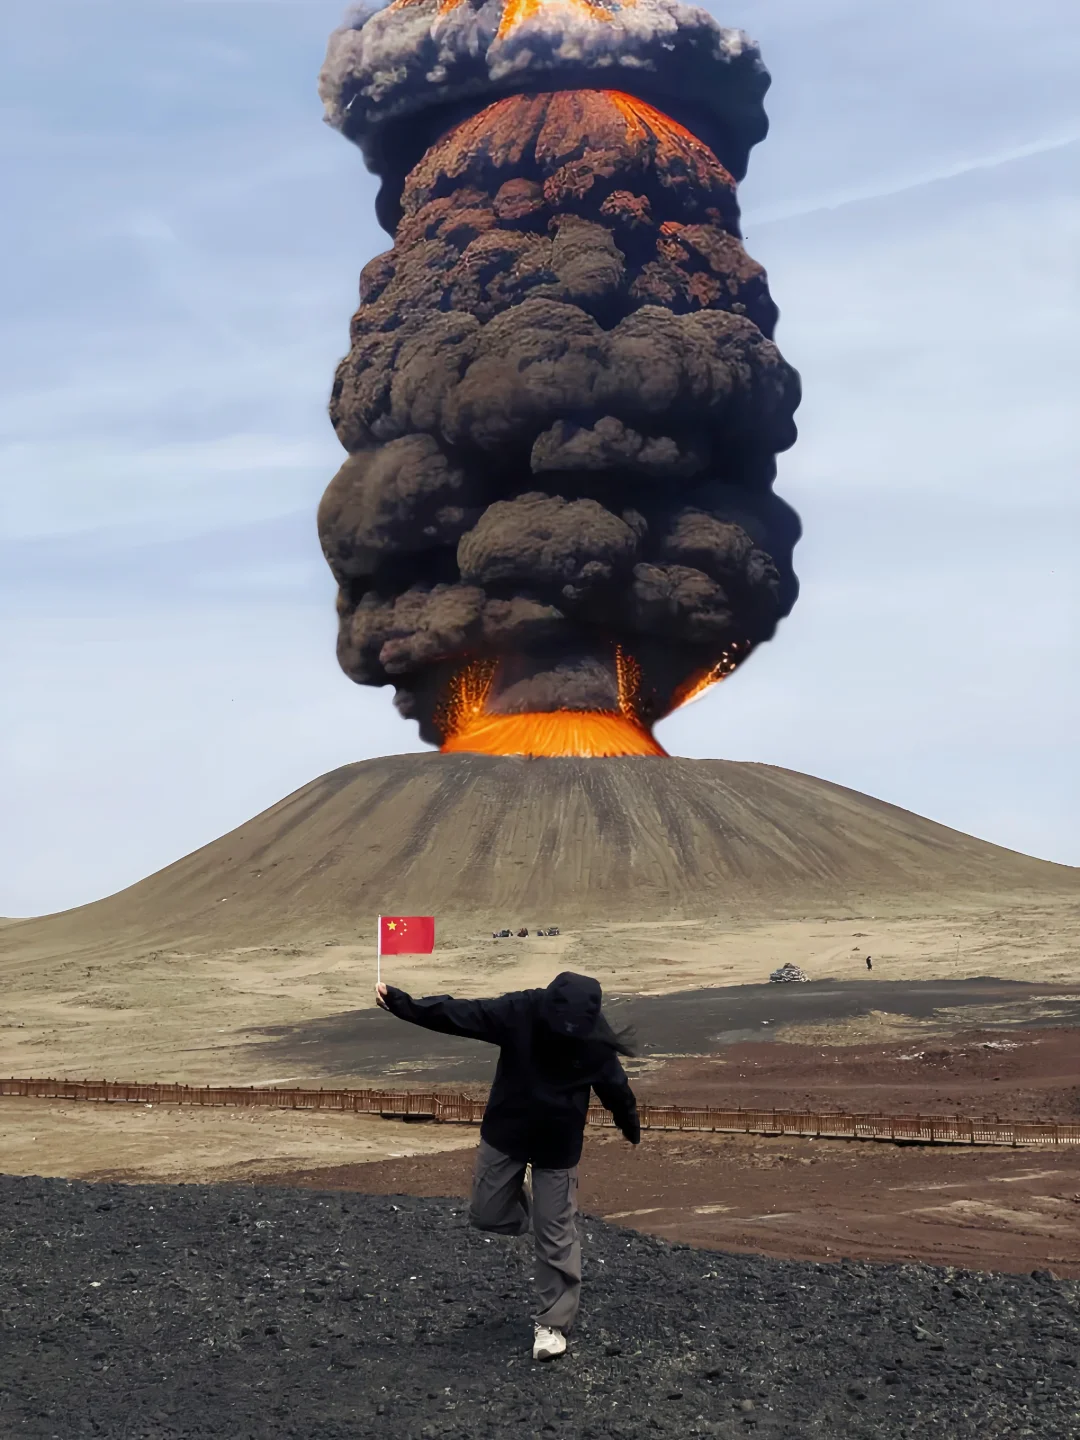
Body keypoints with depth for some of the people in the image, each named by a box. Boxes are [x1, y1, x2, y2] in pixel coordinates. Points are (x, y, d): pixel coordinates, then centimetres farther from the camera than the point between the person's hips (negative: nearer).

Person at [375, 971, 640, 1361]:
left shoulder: (596, 1042, -22)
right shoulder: (520, 1012, -24)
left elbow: (614, 1086, -6)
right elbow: (458, 1014, -25)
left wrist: (631, 1127, 10)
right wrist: (399, 1003, -34)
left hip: (558, 1146, -2)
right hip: (504, 1135, 2)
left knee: (556, 1237, 1)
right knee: (487, 1214, 12)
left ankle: (553, 1322, 14)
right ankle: (535, 1213, 44)